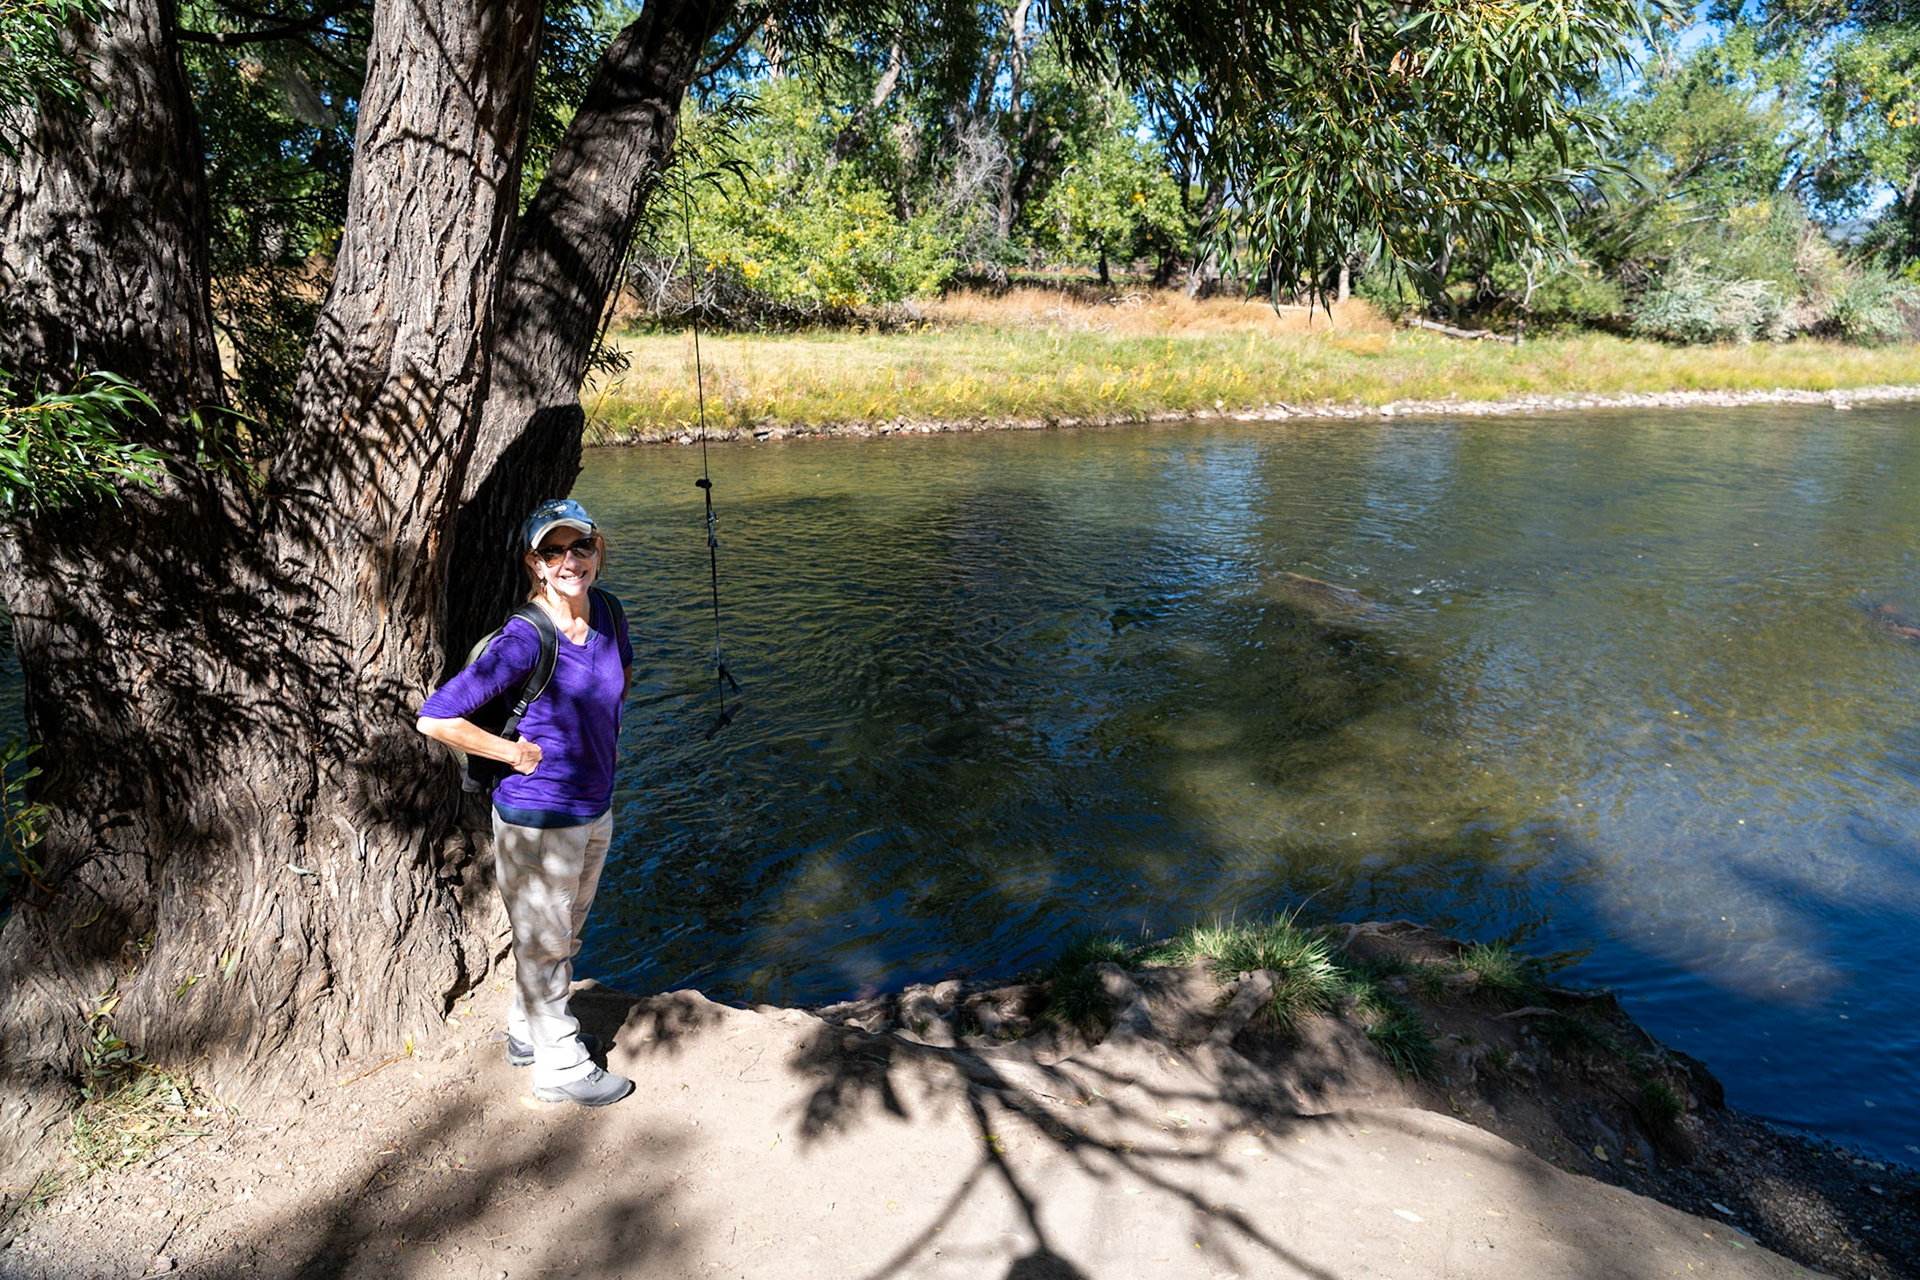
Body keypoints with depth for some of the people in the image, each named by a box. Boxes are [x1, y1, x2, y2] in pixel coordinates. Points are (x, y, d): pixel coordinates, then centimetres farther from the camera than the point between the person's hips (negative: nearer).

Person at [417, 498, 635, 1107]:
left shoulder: (608, 612, -4)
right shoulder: (524, 639, -25)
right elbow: (435, 717, -25)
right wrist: (516, 753, -19)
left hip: (595, 808, 7)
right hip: (538, 818, -7)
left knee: (565, 933, 25)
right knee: (543, 944, 12)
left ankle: (528, 1033, 48)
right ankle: (560, 1068, 31)